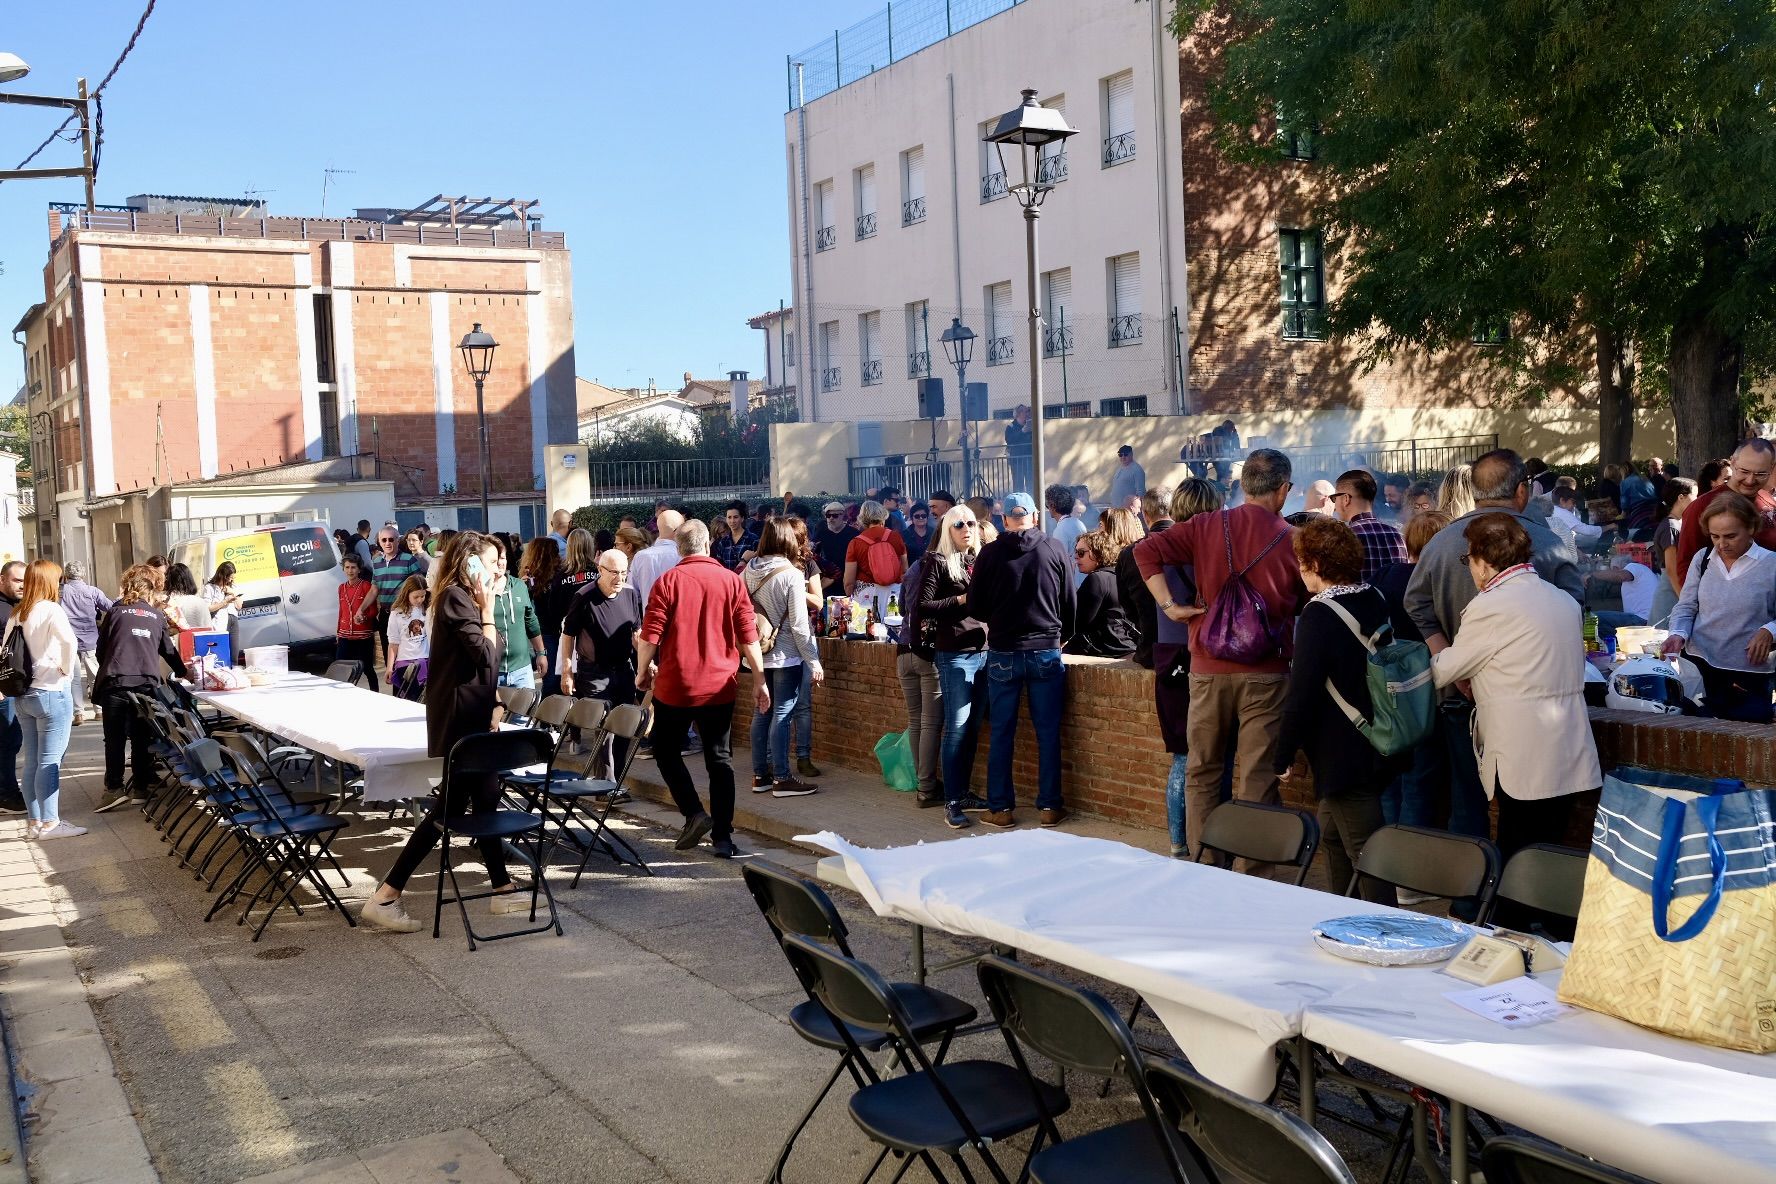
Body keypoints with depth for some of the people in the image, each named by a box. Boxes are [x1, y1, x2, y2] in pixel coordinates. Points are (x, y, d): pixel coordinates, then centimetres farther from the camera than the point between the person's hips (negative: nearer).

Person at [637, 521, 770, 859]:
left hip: (675, 685, -2)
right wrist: (760, 680, 3)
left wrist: (643, 671, 7)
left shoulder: (668, 581, -6)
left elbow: (650, 635, -9)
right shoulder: (731, 581, -1)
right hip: (719, 687, 2)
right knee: (720, 760, 9)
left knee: (667, 750, 16)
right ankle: (722, 837, 7)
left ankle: (694, 813, 0)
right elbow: (748, 635, -3)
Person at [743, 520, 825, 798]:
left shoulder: (749, 572, 1)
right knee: (782, 715, -3)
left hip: (759, 652, 6)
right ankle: (782, 779, 0)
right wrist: (814, 661, -10)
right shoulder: (791, 575, -14)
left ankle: (760, 774, 19)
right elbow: (799, 624, -15)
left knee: (762, 712, 13)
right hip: (786, 654, -6)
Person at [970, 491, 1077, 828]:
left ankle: (1000, 807, 11)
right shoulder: (1056, 551, -2)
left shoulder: (990, 553, -3)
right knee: (1048, 733, 7)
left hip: (1003, 652, 0)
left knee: (1001, 734, 7)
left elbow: (977, 604, 4)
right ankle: (1049, 807, 11)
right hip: (1046, 651, 0)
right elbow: (1071, 602, 4)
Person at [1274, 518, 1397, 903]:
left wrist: (1283, 757, -11)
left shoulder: (1319, 615, -19)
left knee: (1365, 854, -3)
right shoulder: (1375, 601, 5)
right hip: (1376, 749, 9)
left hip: (1342, 754, -9)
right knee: (1333, 838, 22)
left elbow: (1302, 694, -20)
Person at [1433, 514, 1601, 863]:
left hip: (1523, 765, -8)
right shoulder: (1564, 600, 13)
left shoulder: (1490, 606, -11)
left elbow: (1445, 671, -1)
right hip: (1568, 759, 8)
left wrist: (1436, 658, 21)